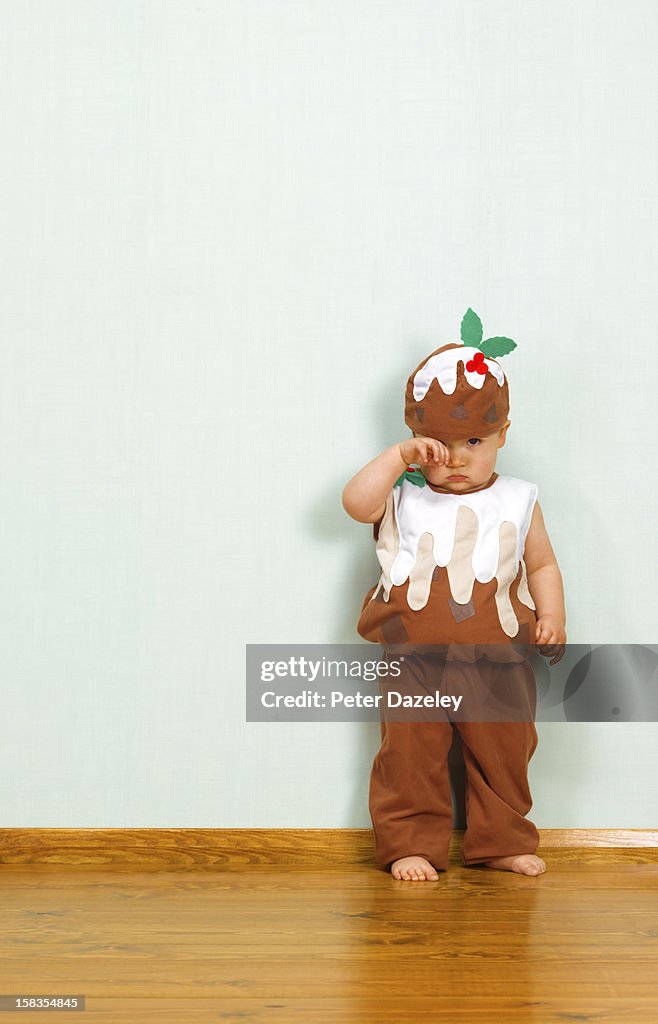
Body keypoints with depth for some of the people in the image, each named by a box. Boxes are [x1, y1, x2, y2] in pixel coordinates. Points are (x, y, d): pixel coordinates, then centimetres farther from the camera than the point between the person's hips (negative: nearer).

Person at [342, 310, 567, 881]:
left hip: (499, 661, 1)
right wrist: (400, 456, -15)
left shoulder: (517, 502, 7)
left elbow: (542, 565, 11)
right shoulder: (404, 498, 4)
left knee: (504, 750, 10)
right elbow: (356, 502, -13)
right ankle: (411, 844, 17)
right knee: (410, 753, 3)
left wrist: (552, 616, -4)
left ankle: (500, 841, 28)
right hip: (415, 659, -1)